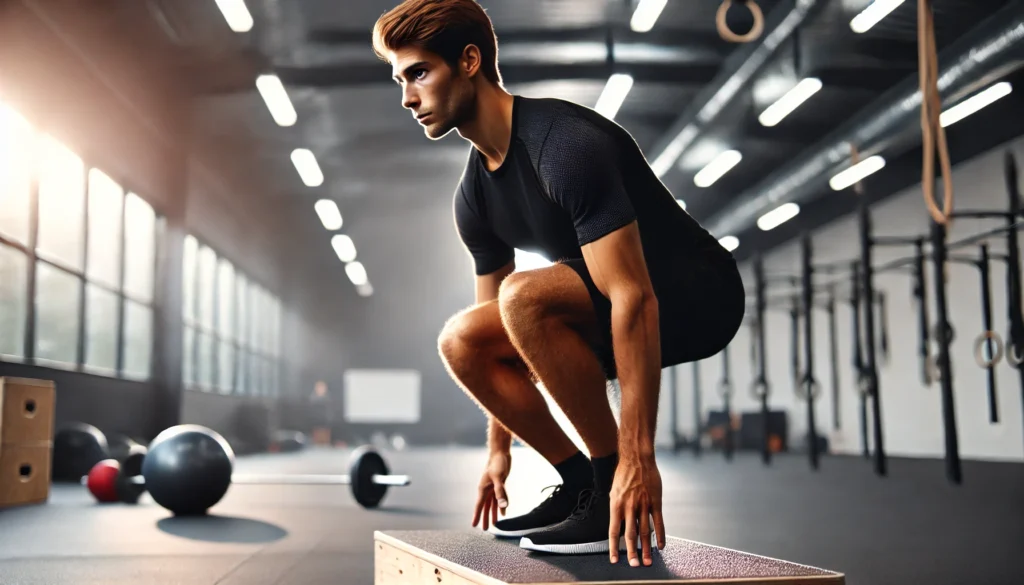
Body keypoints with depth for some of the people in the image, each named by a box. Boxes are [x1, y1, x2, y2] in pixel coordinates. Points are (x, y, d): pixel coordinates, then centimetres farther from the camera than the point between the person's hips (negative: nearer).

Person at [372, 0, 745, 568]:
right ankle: (582, 485, 5)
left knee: (526, 296, -33)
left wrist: (638, 459, -36)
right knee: (461, 341, -2)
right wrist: (499, 452, 15)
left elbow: (634, 297, -33)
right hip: (614, 305, 9)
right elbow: (494, 329, 12)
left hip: (698, 292, -9)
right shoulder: (474, 196, 2)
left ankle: (615, 492, -19)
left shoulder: (567, 145, -26)